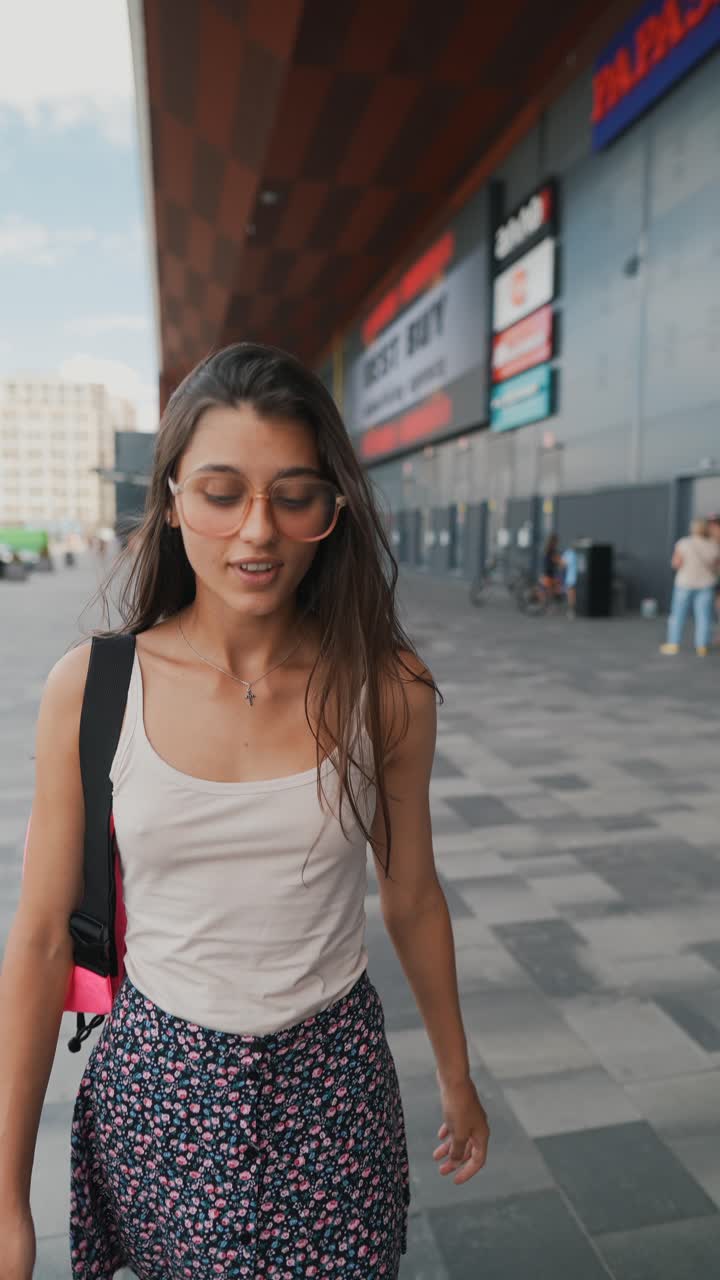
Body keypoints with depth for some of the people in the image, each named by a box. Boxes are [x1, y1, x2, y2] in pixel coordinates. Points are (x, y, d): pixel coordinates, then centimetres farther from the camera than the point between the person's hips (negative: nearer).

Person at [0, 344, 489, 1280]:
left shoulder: (385, 686, -13)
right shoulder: (91, 689, -13)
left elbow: (412, 897, 0)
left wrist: (457, 1079, 12)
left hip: (333, 1085, 0)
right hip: (159, 1087, 1)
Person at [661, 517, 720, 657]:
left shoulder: (684, 543, -9)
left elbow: (676, 563, -12)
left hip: (685, 583, -2)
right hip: (706, 585, 2)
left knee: (678, 614, 6)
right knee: (704, 616, 5)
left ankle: (673, 645, 6)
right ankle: (702, 647, 3)